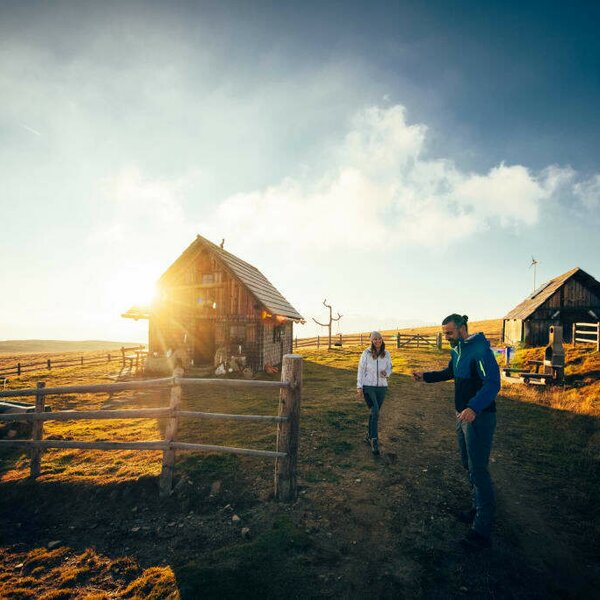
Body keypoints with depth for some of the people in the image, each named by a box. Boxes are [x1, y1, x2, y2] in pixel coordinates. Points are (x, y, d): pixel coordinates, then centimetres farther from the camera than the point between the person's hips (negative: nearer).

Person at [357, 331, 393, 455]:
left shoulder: (386, 354, 0)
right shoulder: (366, 354, -8)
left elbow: (389, 368, 11)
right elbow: (361, 370, -5)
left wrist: (386, 373, -14)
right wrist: (359, 387, -8)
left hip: (381, 387, 4)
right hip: (368, 387, -4)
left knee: (374, 413, 14)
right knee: (375, 412, -15)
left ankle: (369, 436, 33)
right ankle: (374, 441, -5)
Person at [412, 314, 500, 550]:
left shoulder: (480, 350, -21)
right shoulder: (457, 350, 9)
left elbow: (493, 383, -29)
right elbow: (450, 373, 26)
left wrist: (474, 408, -42)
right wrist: (425, 376, 14)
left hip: (479, 417, -10)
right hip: (463, 415, 10)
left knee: (478, 469, -6)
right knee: (468, 464, 20)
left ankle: (482, 531, 3)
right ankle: (478, 509, 37)